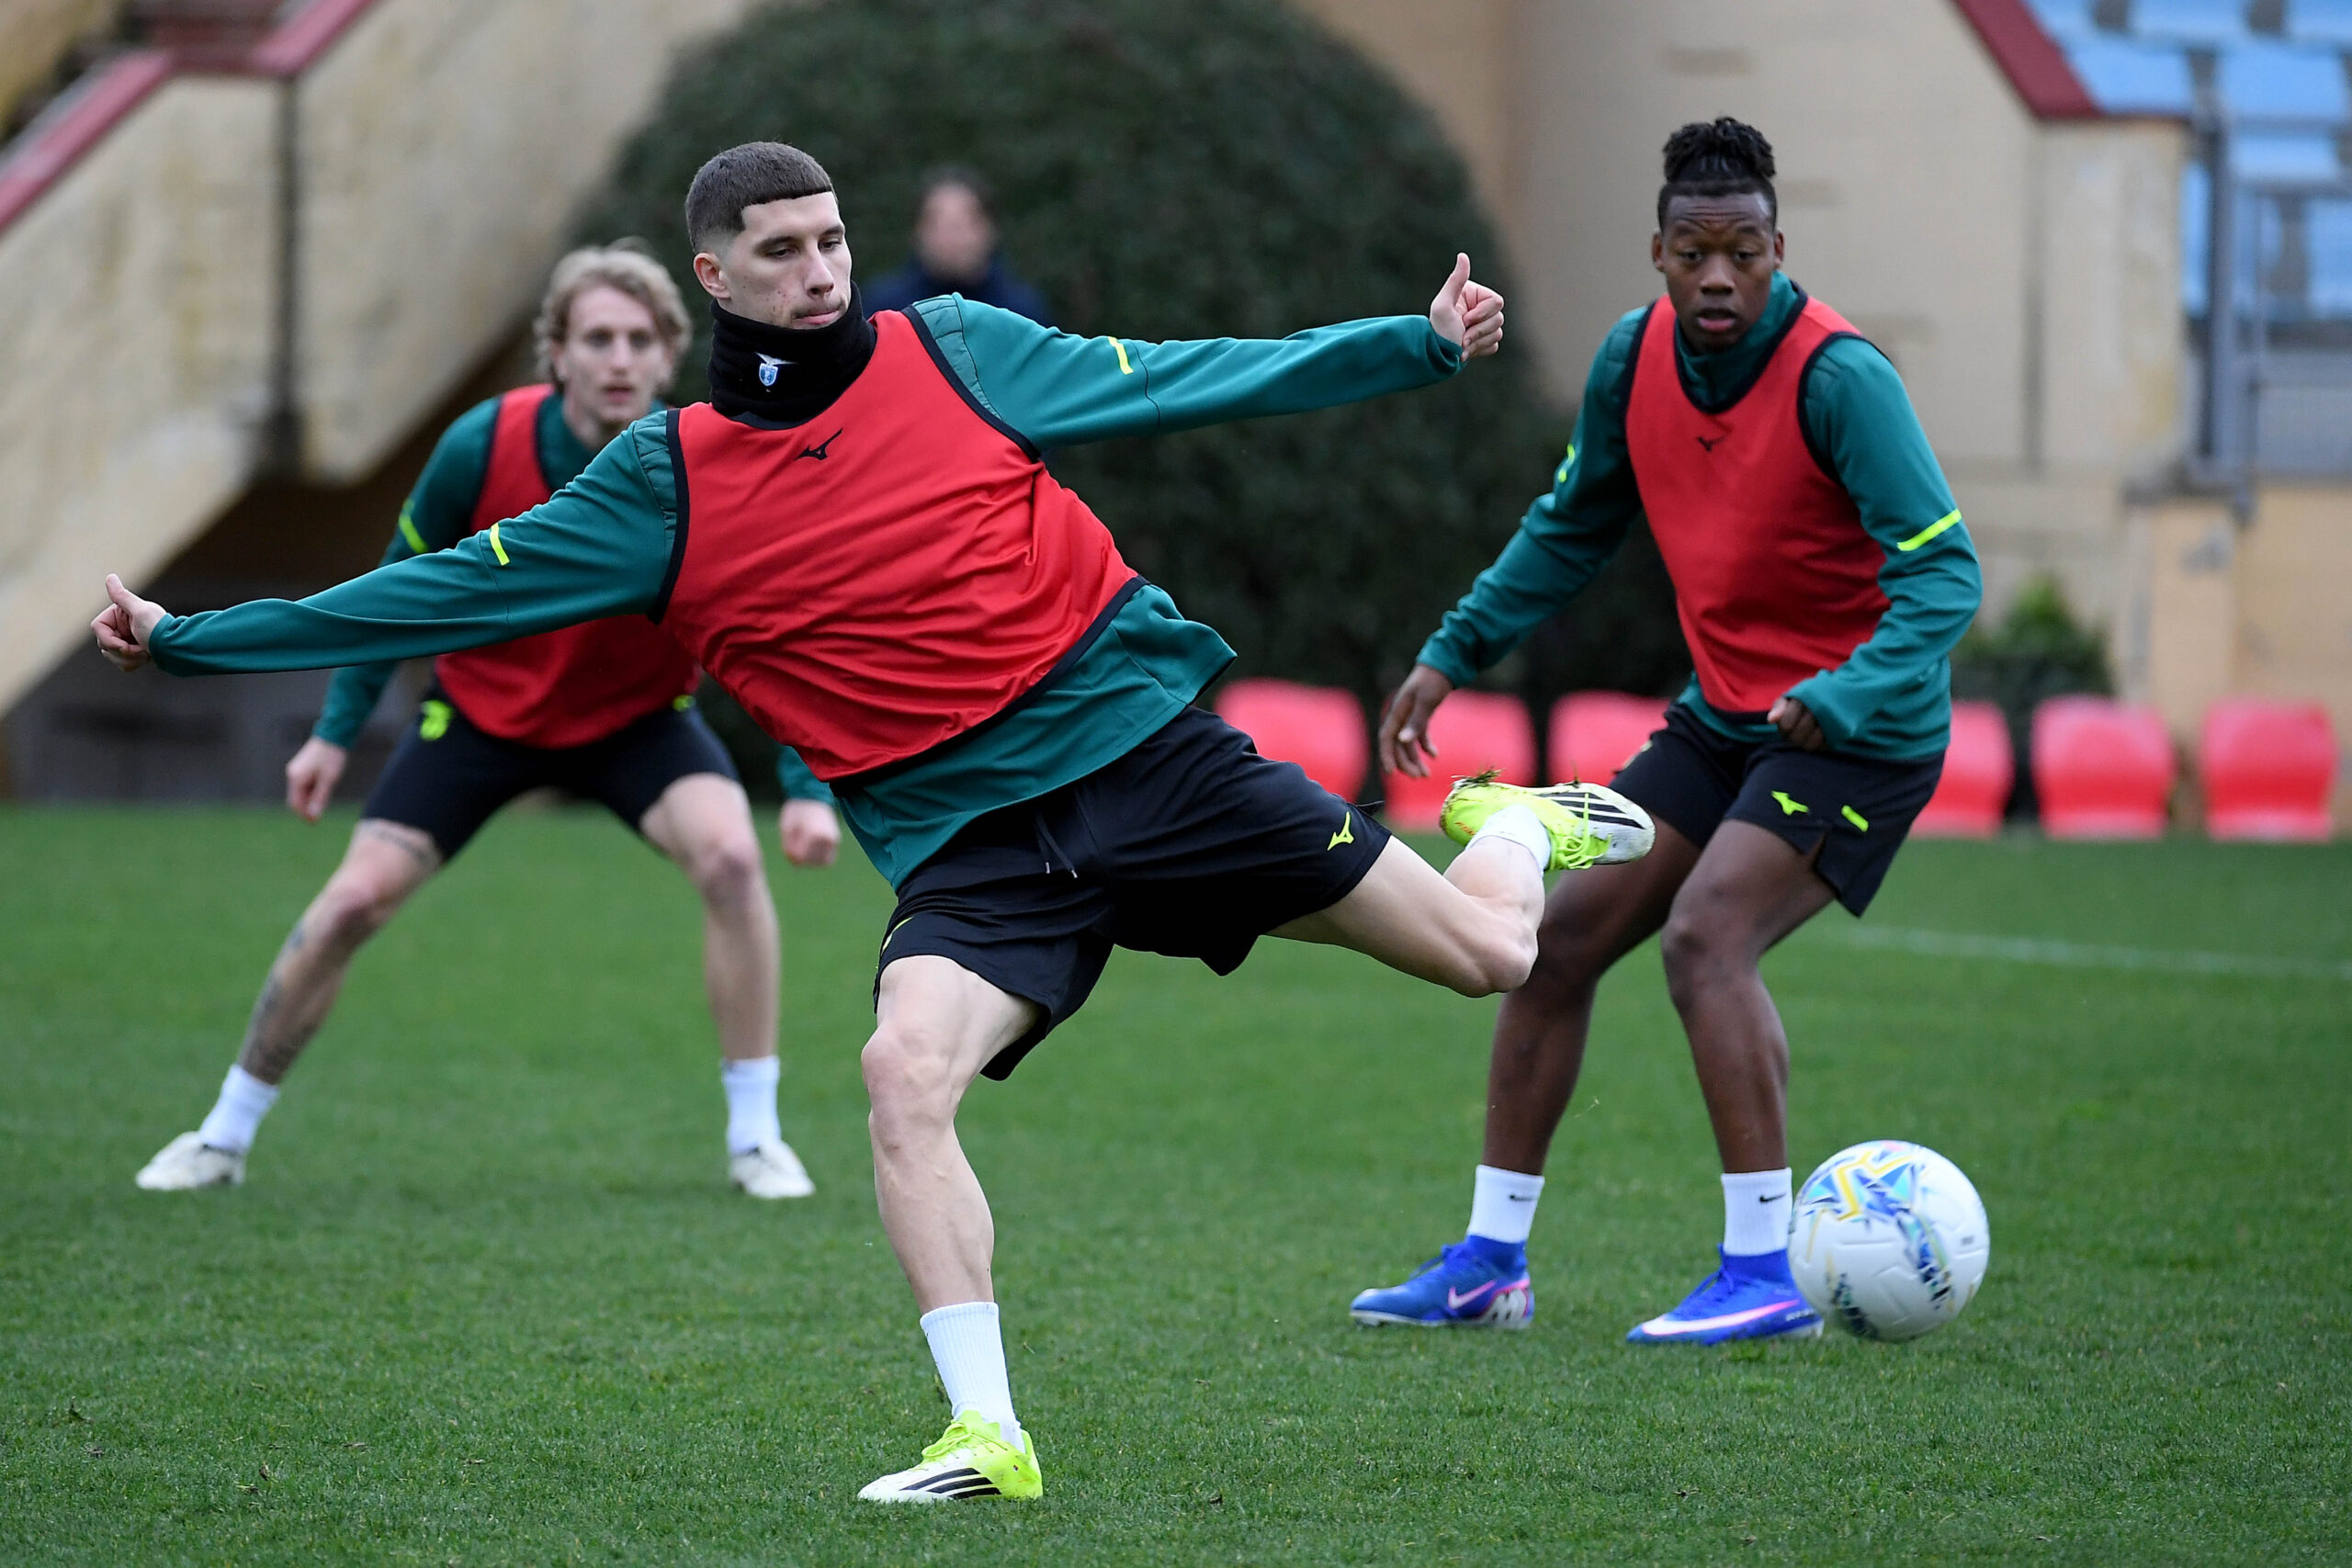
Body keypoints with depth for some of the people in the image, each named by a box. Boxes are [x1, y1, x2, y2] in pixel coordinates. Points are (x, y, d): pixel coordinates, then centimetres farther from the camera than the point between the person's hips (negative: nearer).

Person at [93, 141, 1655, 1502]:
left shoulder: (954, 352, 2)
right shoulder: (667, 486, 3)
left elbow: (1198, 380, 8)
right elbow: (445, 591, 5)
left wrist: (1419, 345, 6)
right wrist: (192, 640, 1)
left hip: (1143, 742, 0)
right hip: (970, 843, 0)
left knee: (1484, 950, 0)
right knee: (907, 1074, -28)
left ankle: (1515, 827, 38)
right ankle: (987, 1434, -22)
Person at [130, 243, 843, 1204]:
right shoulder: (483, 446, -23)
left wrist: (809, 787, -23)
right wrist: (337, 730, -3)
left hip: (638, 715, 0)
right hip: (483, 707, 0)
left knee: (729, 854, -26)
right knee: (354, 900, -9)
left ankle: (755, 1136, -12)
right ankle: (224, 1137, 10)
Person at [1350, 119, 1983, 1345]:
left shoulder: (1837, 378, -23)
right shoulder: (1636, 359, -2)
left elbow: (1941, 573, -26)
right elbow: (1573, 526, 15)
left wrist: (1841, 696, -40)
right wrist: (1452, 655, 12)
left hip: (1859, 730, -7)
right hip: (1723, 714, 7)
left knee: (1705, 934, -26)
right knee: (1560, 939, 3)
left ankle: (1766, 1274, -21)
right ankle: (1489, 1262, 14)